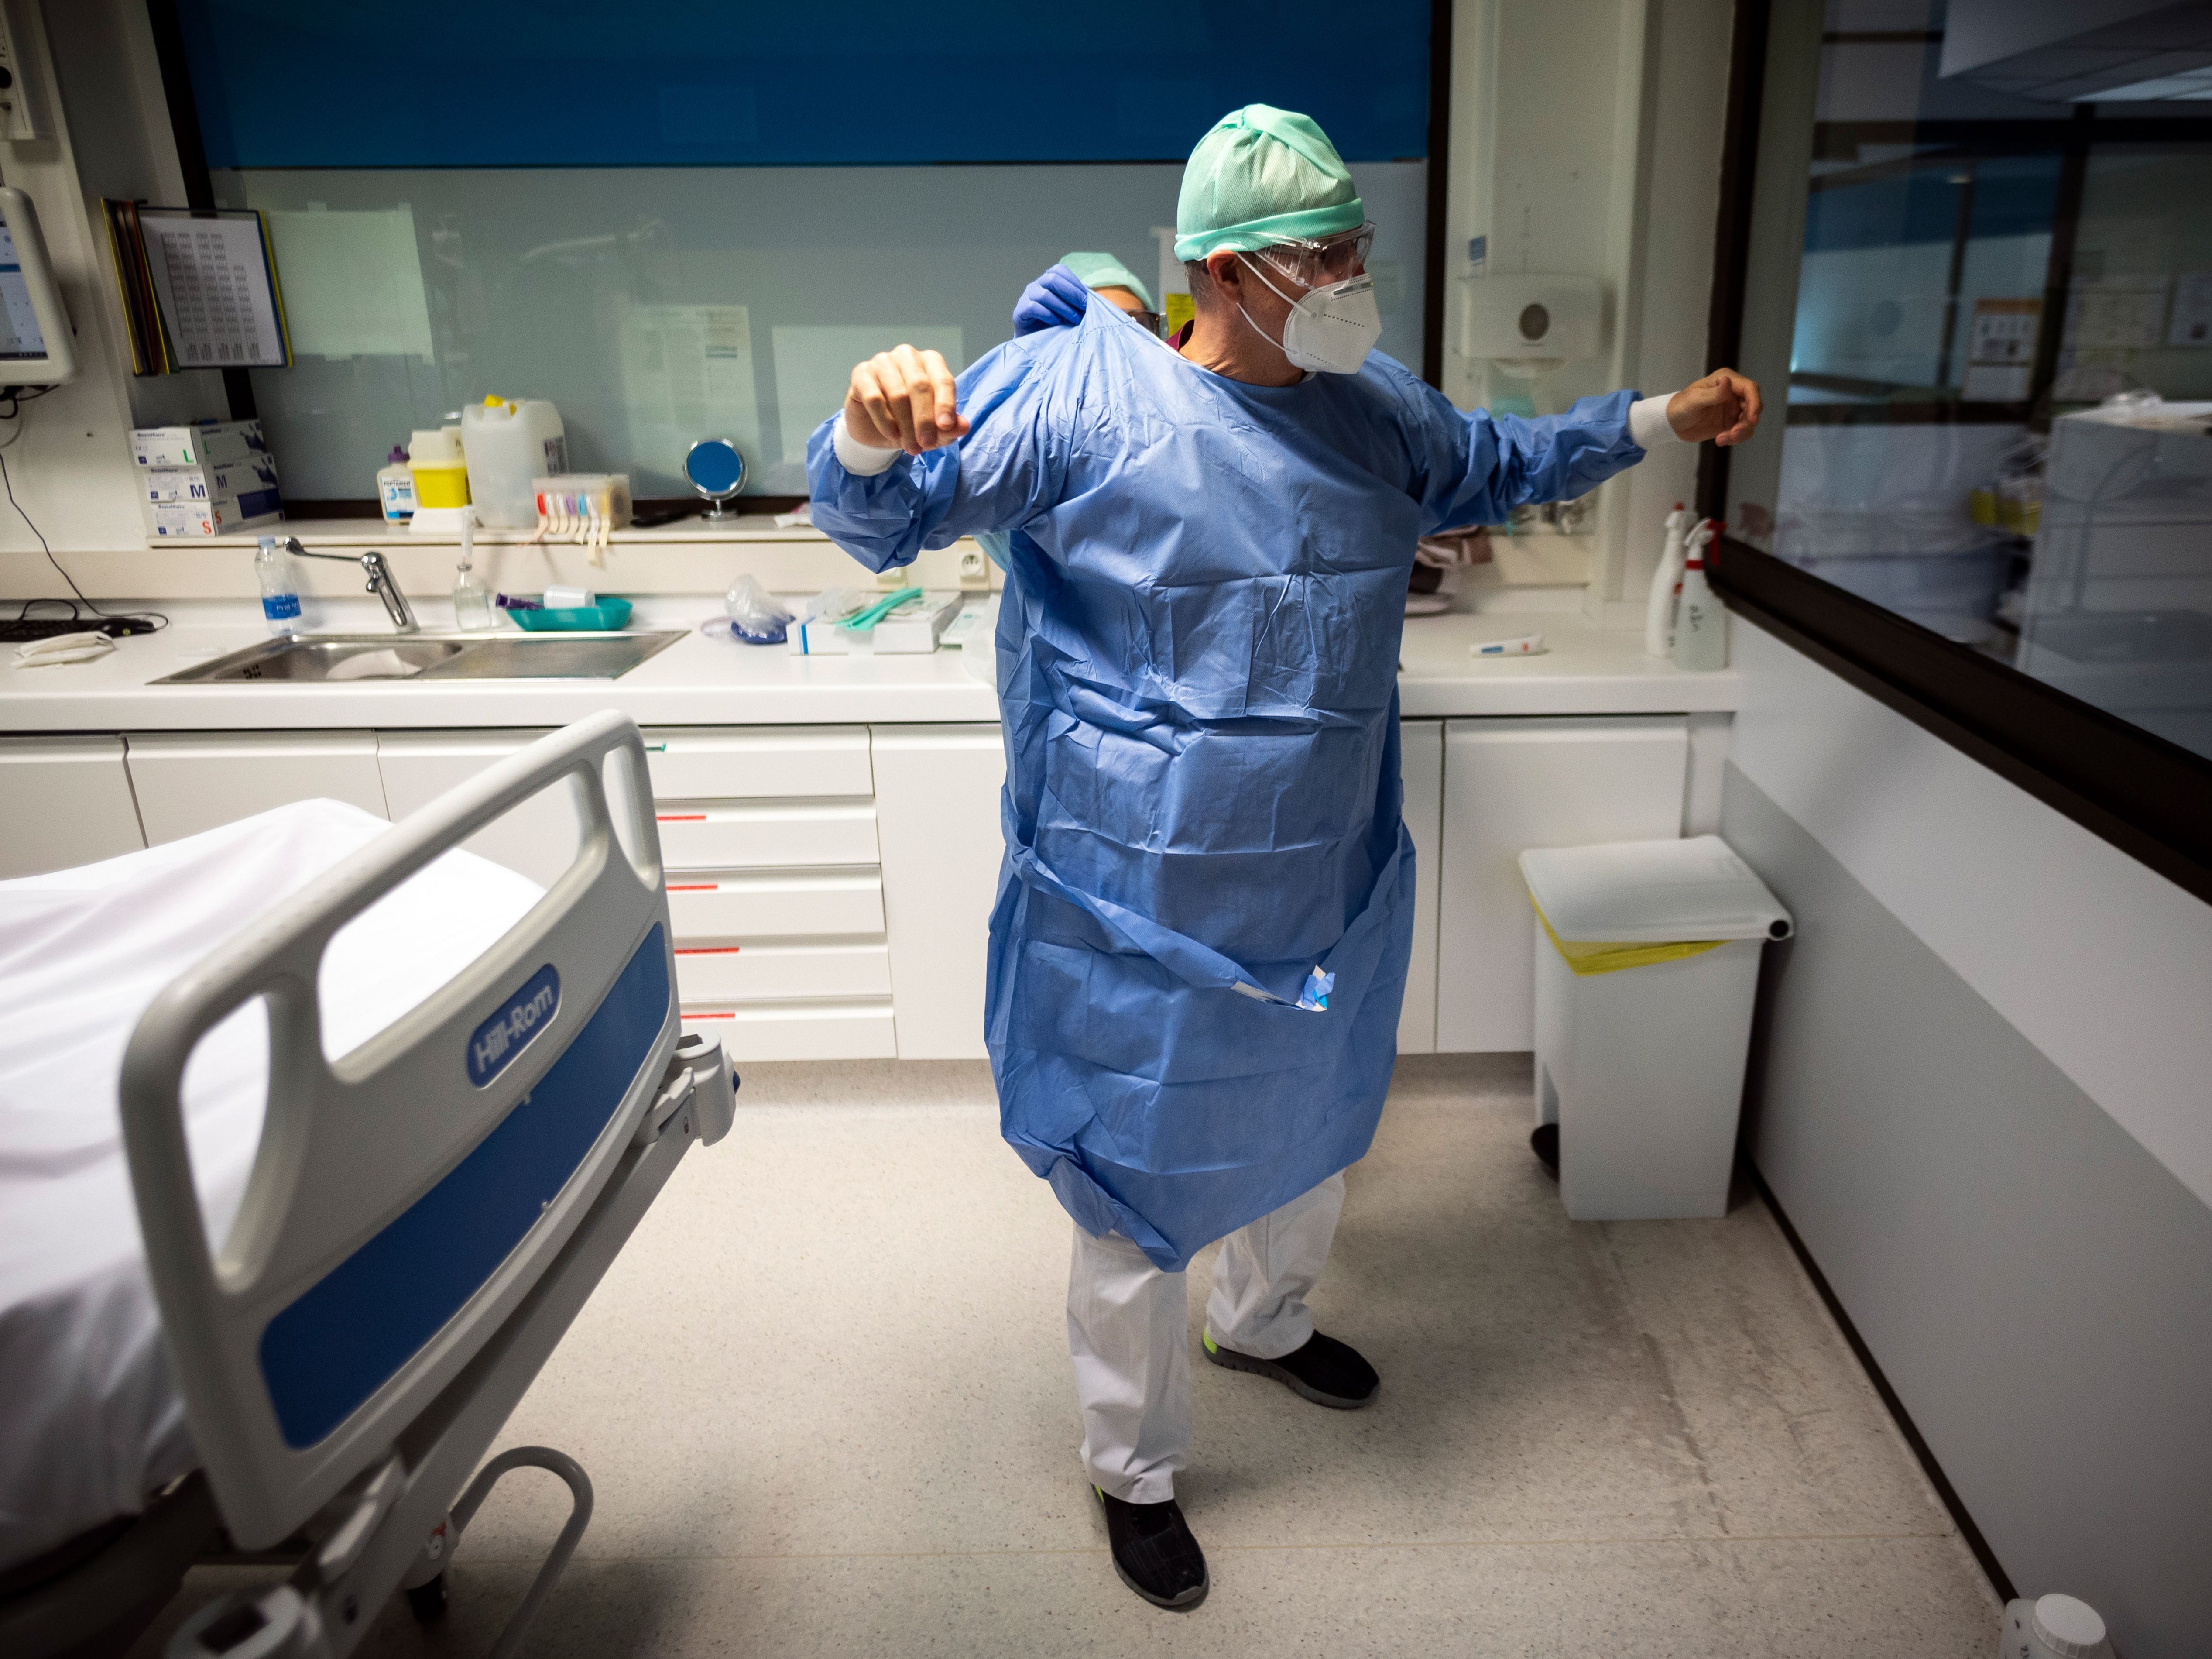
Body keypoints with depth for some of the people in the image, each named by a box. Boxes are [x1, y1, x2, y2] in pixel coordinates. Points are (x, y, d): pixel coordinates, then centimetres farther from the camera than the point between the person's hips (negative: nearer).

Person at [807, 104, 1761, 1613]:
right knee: (1136, 1186, 8)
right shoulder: (1080, 393, -15)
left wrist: (1665, 419, 20)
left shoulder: (1375, 410, 5)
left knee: (1310, 1127, 27)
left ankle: (1264, 1322, 60)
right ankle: (1137, 1468, 36)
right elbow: (880, 520, -16)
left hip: (1323, 890, 7)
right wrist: (876, 427, -38)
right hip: (1144, 907, -6)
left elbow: (1498, 467, 25)